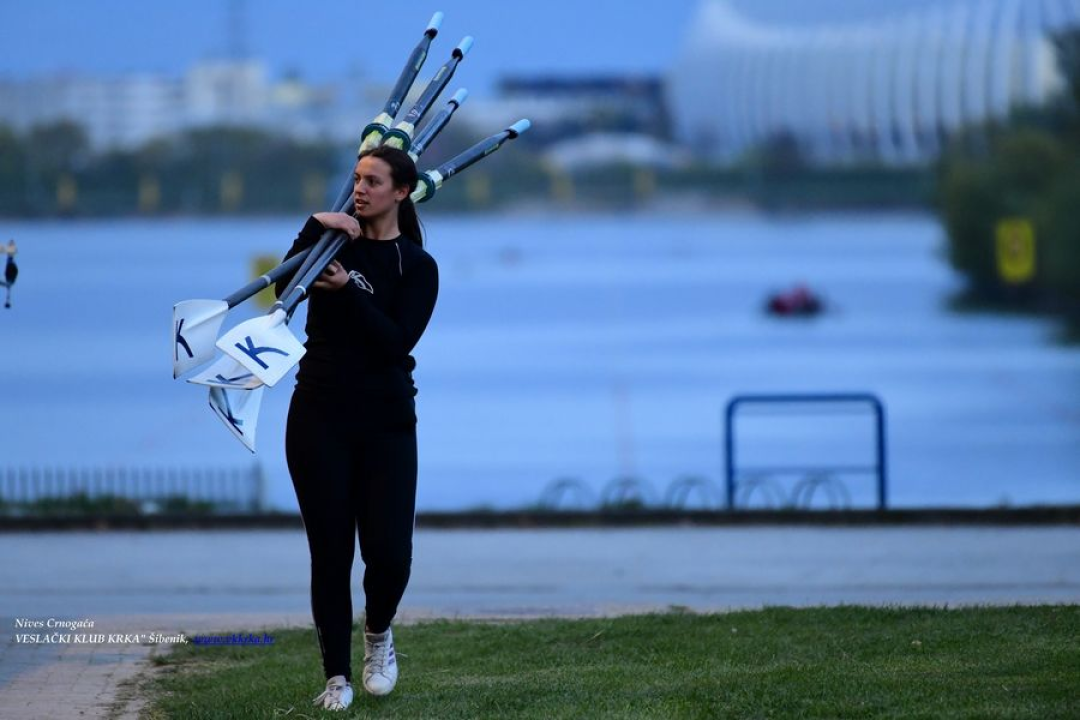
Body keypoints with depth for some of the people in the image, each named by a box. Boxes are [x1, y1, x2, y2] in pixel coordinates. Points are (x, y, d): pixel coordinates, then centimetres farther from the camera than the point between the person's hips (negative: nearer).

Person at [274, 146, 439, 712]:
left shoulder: (417, 266, 0)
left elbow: (398, 341, -14)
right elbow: (284, 286, -9)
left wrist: (349, 292, -22)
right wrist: (314, 228, -16)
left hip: (386, 422, -1)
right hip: (319, 416, 1)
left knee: (389, 553, -7)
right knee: (330, 552, 0)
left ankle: (378, 636, 25)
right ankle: (336, 677, 9)